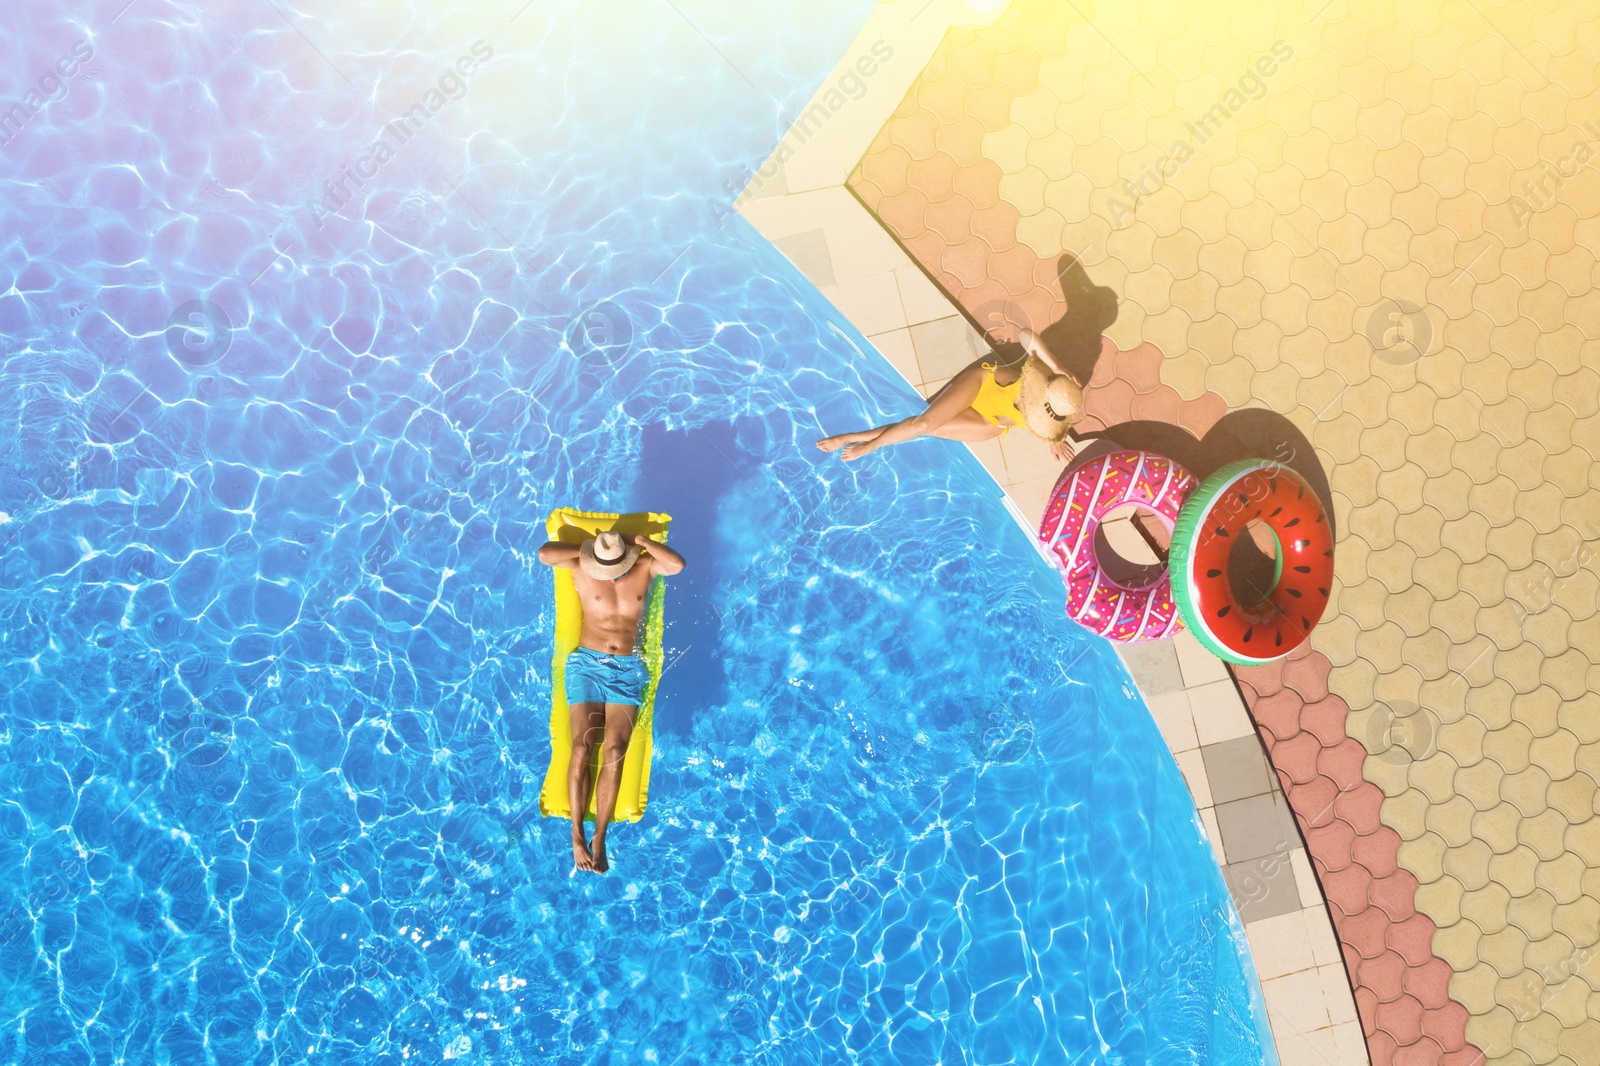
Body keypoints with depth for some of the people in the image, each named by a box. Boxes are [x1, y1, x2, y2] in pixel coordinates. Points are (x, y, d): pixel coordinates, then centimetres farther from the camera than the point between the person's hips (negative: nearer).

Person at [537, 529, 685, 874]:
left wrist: (636, 540, -7)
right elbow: (544, 554, -9)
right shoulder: (582, 570, 4)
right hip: (587, 664, 0)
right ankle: (577, 836, -12)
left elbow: (677, 564, -12)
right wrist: (587, 552, -1)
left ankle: (599, 839, -15)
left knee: (614, 751, -18)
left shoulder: (644, 567, 6)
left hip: (626, 669, 1)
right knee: (582, 747, -18)